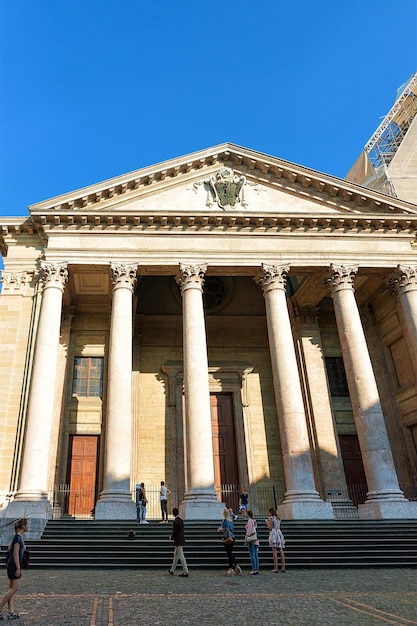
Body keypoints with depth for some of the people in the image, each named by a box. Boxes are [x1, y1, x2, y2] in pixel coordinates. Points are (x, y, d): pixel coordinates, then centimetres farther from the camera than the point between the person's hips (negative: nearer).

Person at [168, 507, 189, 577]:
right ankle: (172, 570, 33)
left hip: (178, 541, -9)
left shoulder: (175, 522, -21)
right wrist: (173, 537, 14)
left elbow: (174, 532, -20)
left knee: (181, 557, -4)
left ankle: (186, 572, -1)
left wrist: (172, 538, 0)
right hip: (181, 539, 9)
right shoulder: (181, 520, 7)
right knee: (175, 555, 20)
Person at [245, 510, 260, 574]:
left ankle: (254, 570, -7)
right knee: (256, 554, 8)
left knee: (252, 555, -6)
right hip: (256, 540, 8)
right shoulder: (254, 521, 13)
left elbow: (249, 531, -15)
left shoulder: (250, 521, -10)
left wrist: (247, 539, -10)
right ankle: (257, 569, 10)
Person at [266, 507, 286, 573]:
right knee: (281, 551, 3)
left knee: (274, 551, -7)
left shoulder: (271, 518, -2)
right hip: (279, 532, 7)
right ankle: (283, 567, 1)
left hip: (273, 533, -6)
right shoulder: (278, 518, 18)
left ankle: (276, 568, -10)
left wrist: (267, 522, 10)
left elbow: (270, 528, -8)